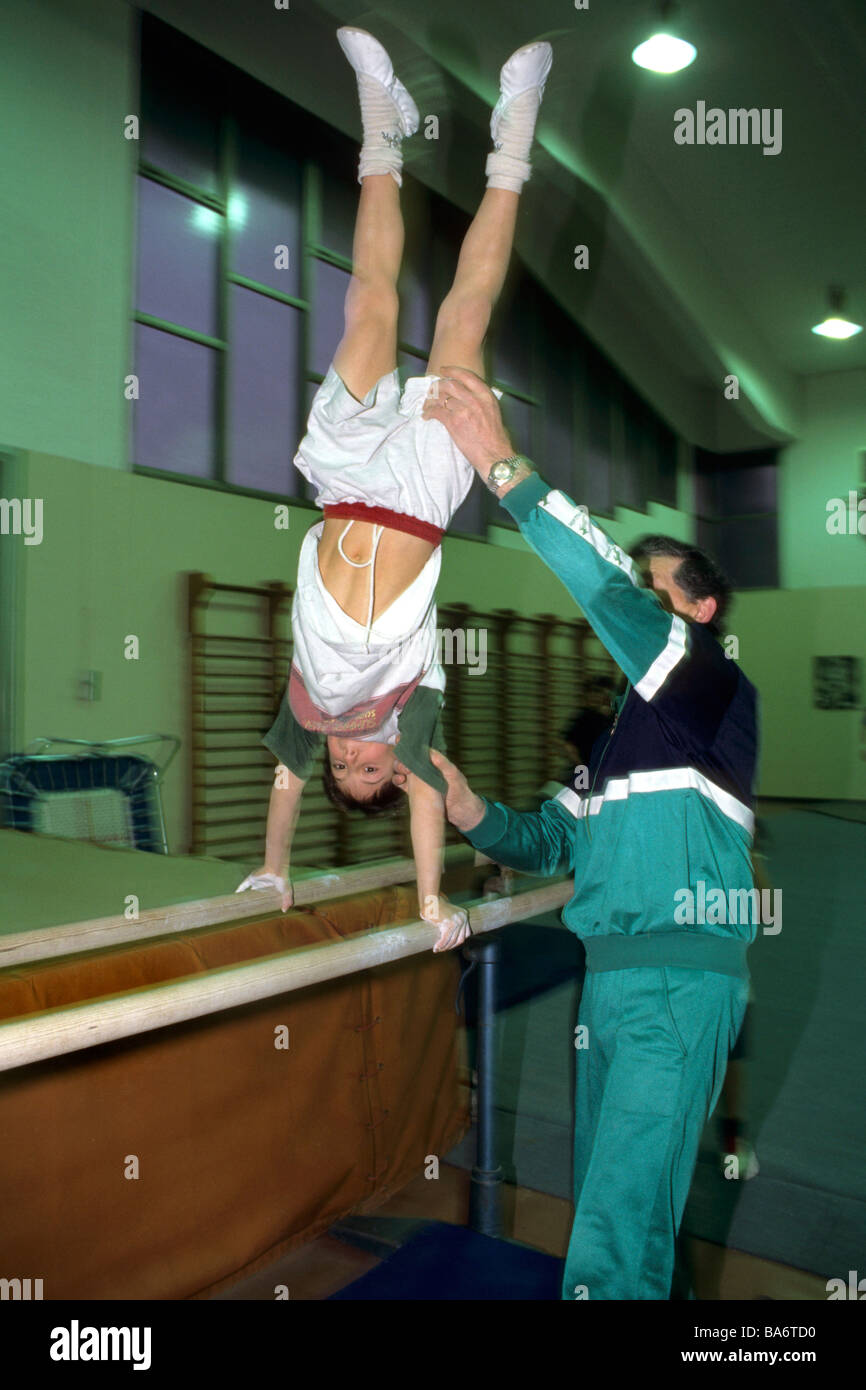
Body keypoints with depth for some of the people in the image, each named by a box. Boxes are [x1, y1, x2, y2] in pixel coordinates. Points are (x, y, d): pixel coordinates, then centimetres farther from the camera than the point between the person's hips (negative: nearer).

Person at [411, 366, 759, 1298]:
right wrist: (467, 811, -3)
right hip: (608, 976, 8)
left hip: (680, 981, -8)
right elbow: (549, 842, 17)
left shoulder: (718, 691, -6)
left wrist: (504, 468, -22)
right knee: (608, 1204, 17)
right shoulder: (619, 725, 19)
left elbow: (611, 592, -22)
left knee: (617, 1225, -7)